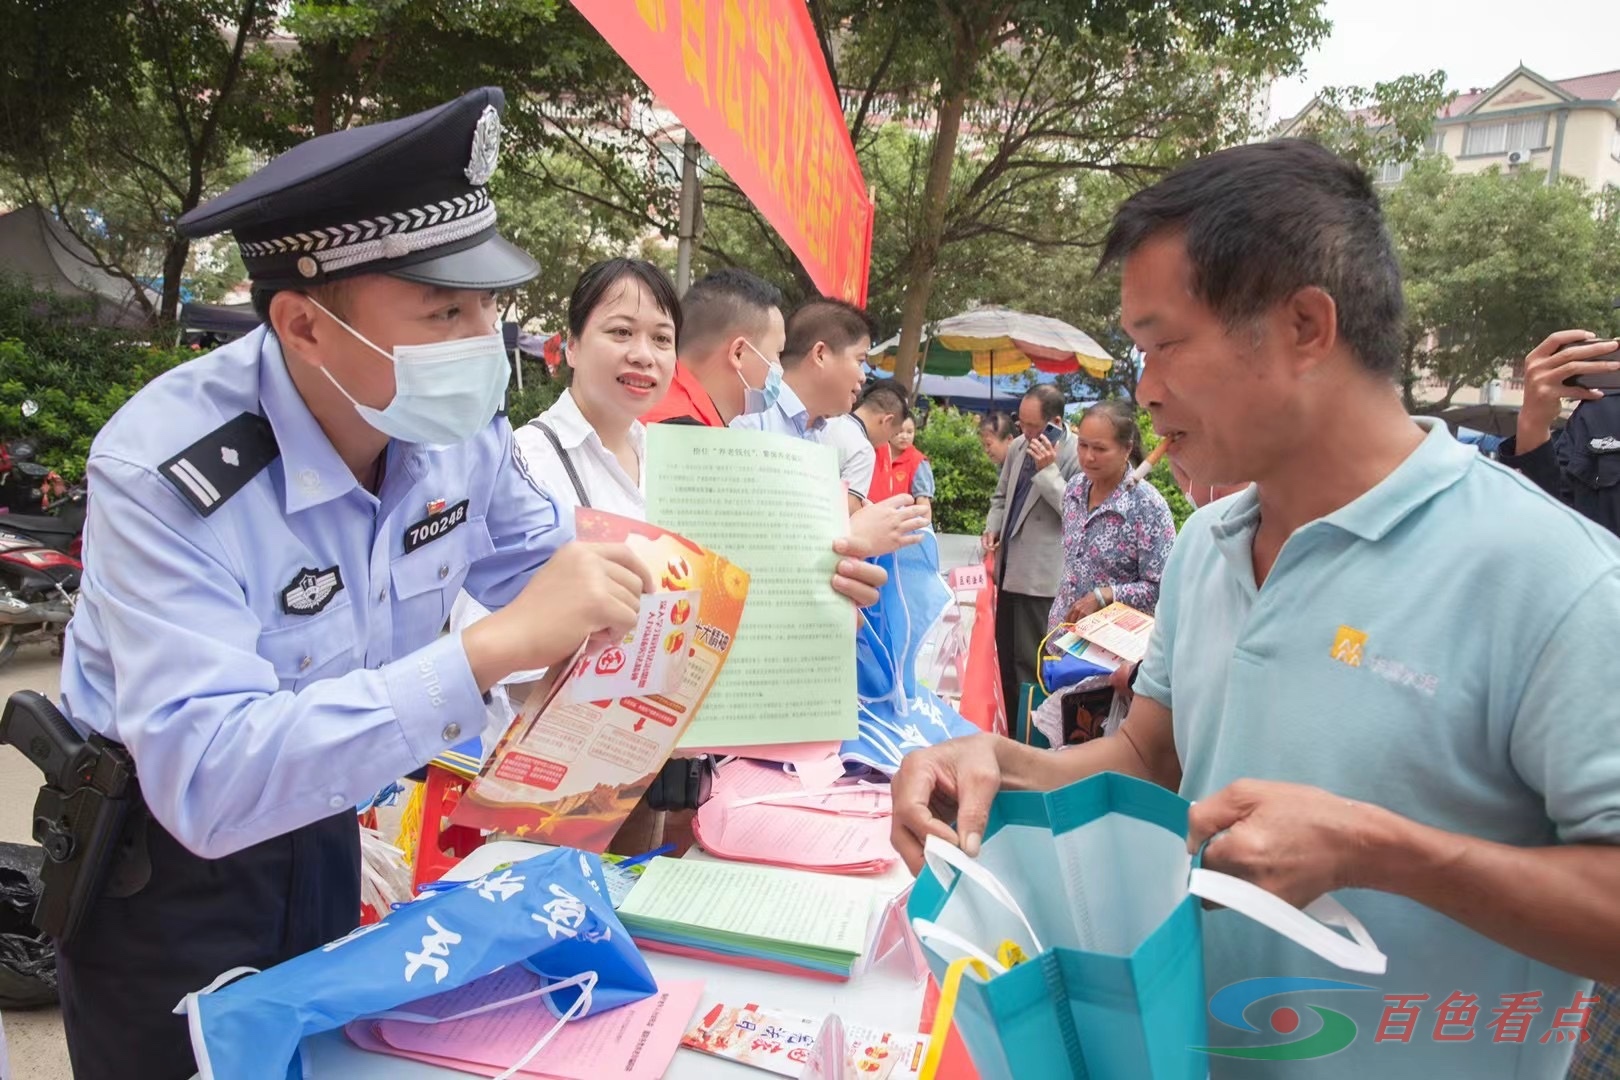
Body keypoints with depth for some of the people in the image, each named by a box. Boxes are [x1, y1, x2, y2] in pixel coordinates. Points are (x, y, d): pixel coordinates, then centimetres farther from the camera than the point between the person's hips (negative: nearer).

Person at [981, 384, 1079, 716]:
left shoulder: (1077, 454, -13)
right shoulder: (1018, 446, 11)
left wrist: (1048, 470, -22)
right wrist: (993, 527, 7)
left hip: (1040, 577, -8)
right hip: (1010, 570, 8)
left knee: (1029, 664, -3)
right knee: (1005, 657, 17)